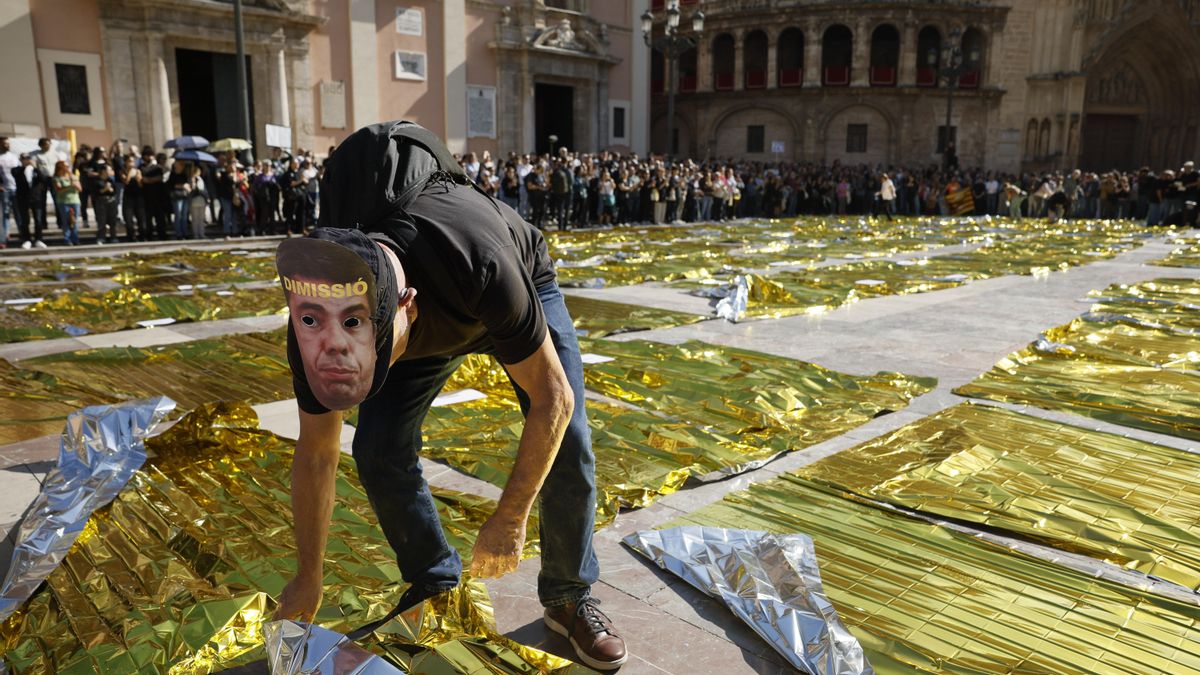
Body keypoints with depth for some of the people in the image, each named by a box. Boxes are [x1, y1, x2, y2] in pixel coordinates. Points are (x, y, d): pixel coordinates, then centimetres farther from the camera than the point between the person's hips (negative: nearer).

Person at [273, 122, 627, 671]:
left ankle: (569, 599, 12)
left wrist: (509, 520, -25)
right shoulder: (318, 320, -34)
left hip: (523, 288, -2)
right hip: (429, 320, 3)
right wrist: (307, 580, -4)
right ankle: (435, 589, 15)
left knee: (568, 447, -12)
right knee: (378, 454, -10)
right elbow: (315, 456, -16)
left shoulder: (480, 268, -49)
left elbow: (552, 399, -33)